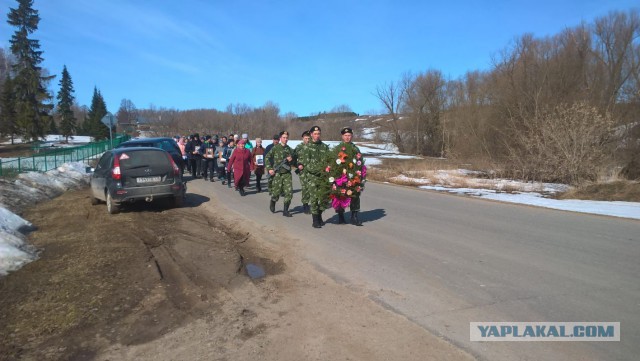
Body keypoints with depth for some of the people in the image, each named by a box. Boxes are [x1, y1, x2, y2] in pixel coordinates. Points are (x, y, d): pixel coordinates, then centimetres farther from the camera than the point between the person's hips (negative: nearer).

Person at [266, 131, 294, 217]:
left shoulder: (290, 149, 11)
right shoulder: (275, 148, -1)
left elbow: (293, 163, 20)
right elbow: (267, 158, 0)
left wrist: (291, 160, -3)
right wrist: (269, 169, -8)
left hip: (287, 174, 3)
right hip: (277, 173, -3)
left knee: (289, 192, -8)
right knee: (276, 193, 3)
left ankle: (285, 211, 2)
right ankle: (272, 203, 36)